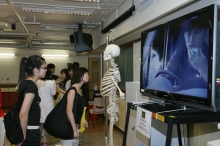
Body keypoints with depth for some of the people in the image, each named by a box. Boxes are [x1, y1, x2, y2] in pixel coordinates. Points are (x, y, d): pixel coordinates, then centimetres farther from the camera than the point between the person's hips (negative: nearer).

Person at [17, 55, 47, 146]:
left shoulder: (25, 82, 7)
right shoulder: (32, 86, -21)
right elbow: (23, 113, -30)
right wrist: (24, 136, -19)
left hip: (28, 129, 9)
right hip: (30, 131, -9)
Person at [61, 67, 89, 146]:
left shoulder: (80, 90, 10)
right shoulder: (72, 90, -16)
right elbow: (69, 111, -21)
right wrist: (74, 129, -21)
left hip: (75, 125, 8)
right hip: (69, 126, -8)